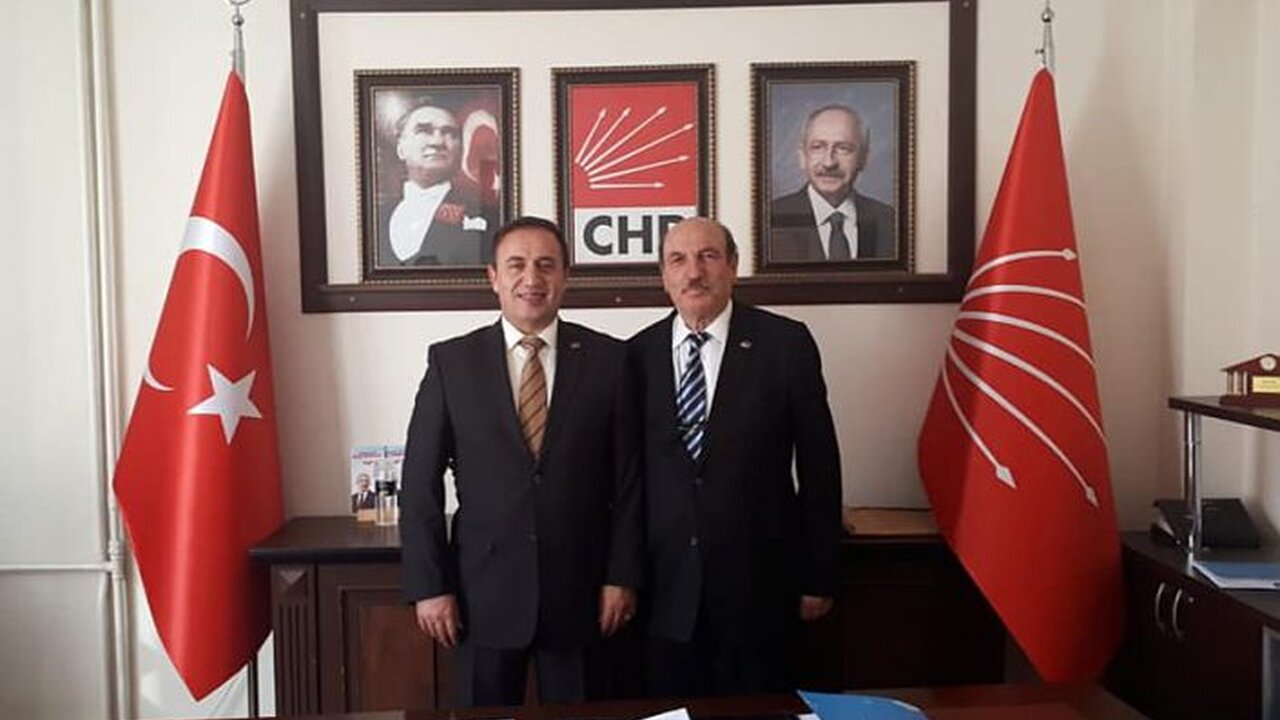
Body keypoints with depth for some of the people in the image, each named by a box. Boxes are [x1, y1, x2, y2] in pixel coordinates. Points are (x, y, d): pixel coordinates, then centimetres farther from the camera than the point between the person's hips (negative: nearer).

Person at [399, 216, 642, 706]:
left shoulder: (608, 358, 0)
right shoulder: (451, 361, 0)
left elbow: (628, 477, 1)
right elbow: (420, 483, 0)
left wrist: (622, 576, -2)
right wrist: (429, 585, -4)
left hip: (579, 588, 0)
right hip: (484, 589, 0)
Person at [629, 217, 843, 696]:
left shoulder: (785, 344, -5)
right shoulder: (638, 354, 1)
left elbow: (818, 464, -2)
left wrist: (819, 576, -1)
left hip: (758, 583, -1)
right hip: (666, 585, 2)